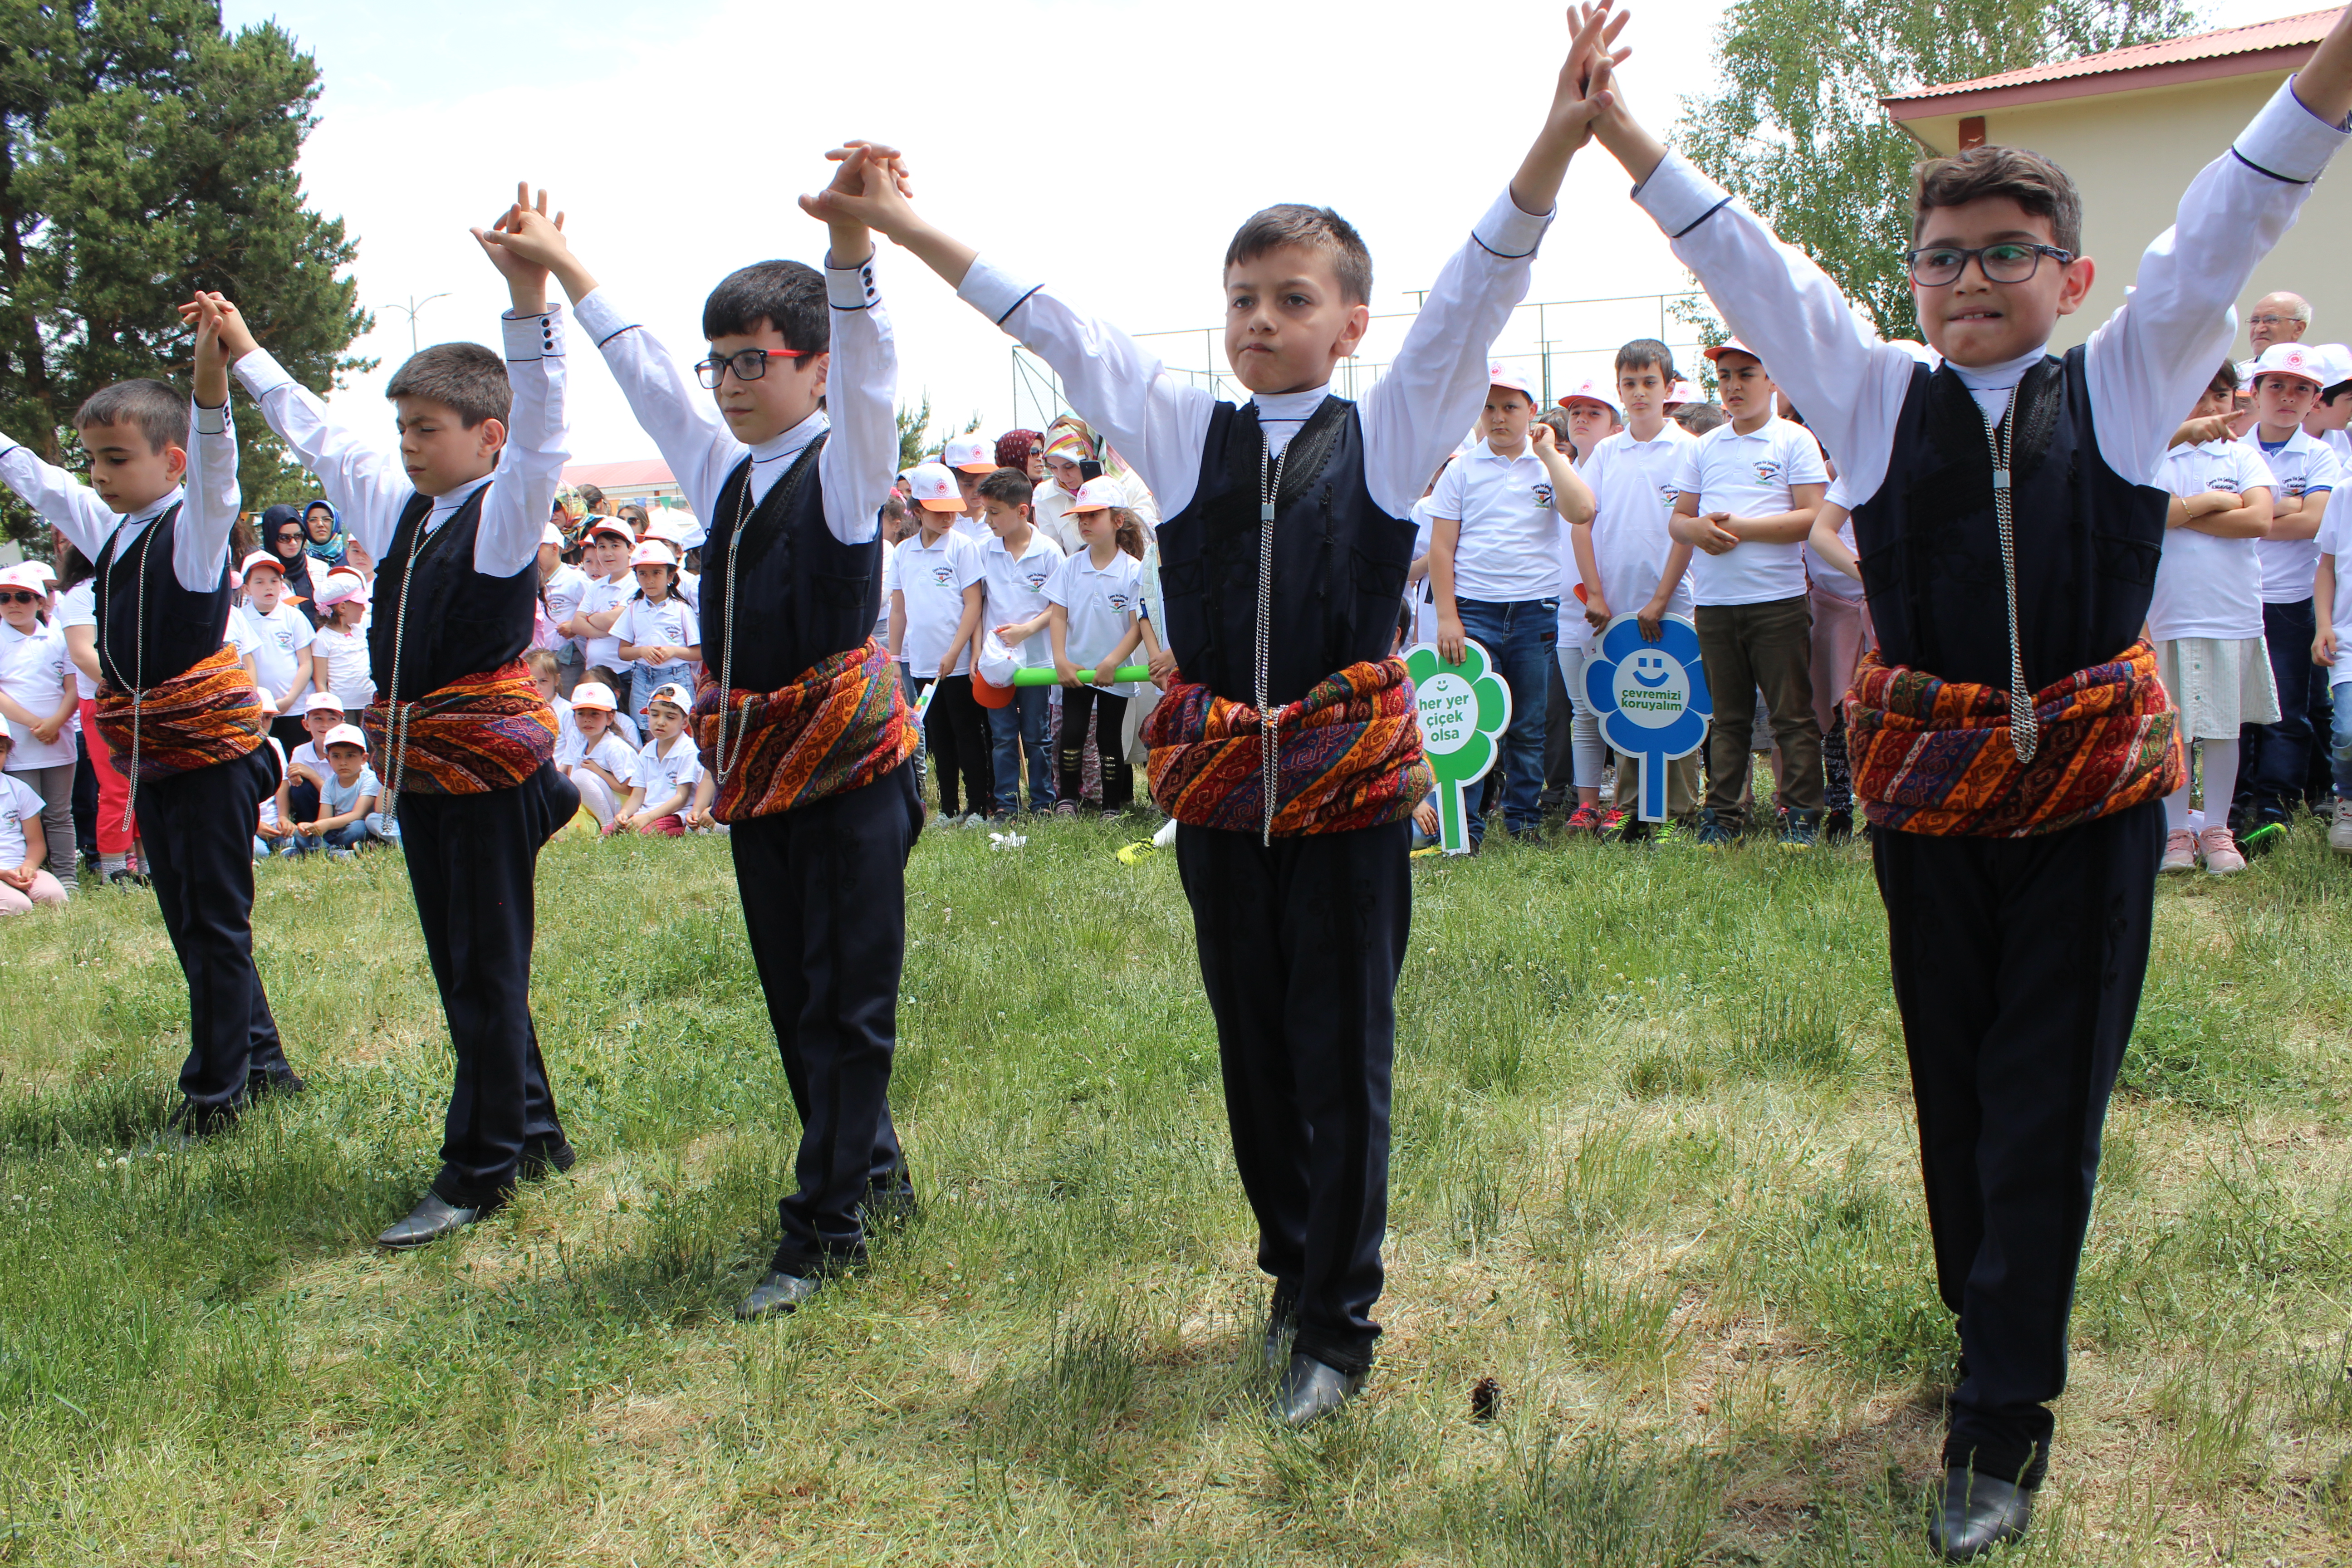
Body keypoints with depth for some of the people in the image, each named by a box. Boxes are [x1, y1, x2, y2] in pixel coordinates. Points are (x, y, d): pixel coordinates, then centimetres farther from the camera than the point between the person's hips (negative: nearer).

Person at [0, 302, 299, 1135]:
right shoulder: (109, 529, 12)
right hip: (149, 757, 9)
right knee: (188, 918, 15)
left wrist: (211, 389, -50)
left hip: (212, 748, -9)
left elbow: (214, 475, -33)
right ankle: (259, 1059, 27)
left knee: (215, 921, -1)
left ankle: (215, 1089, 7)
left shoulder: (194, 527, -12)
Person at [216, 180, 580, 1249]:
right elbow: (316, 434, 25)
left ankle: (477, 1171, 9)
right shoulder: (395, 506, 10)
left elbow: (540, 429, -30)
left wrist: (529, 299, -43)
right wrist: (247, 356, 34)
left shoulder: (508, 511, -11)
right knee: (460, 967, 15)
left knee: (488, 969, 0)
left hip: (490, 764, -8)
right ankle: (532, 1134, 27)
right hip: (416, 765, 8)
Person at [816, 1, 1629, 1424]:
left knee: (1343, 1055, 4)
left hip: (1350, 782, -3)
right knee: (1254, 1048, 14)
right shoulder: (1183, 431, 7)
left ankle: (1338, 1326, 17)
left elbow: (1474, 300, -11)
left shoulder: (1392, 431, 1)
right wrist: (902, 225, 0)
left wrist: (1554, 146, -25)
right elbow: (1054, 325, 6)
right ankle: (1296, 1263, 34)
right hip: (1218, 782, 3)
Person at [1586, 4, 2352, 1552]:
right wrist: (1618, 129, -4)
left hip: (2094, 782, -1)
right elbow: (1748, 265, 1)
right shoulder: (1878, 396, 4)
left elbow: (2225, 235, -4)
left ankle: (2005, 1420, 9)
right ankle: (1999, 1334, 32)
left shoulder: (2124, 384, 3)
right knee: (1958, 1081, 13)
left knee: (2047, 1102, 2)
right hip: (1930, 781, 2)